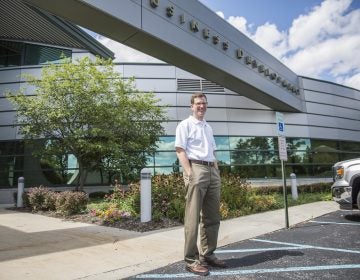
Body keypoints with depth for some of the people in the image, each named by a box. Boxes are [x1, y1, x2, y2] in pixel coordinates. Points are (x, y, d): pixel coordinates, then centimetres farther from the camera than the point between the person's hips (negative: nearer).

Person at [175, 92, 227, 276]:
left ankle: (207, 254, 24)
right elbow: (180, 151, -9)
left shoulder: (208, 128, 23)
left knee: (212, 217, 11)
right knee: (193, 217, -5)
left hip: (212, 171, 8)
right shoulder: (185, 125, 1)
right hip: (196, 169, -8)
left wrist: (217, 172, 15)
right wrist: (190, 173, -19)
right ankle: (191, 259, 4)